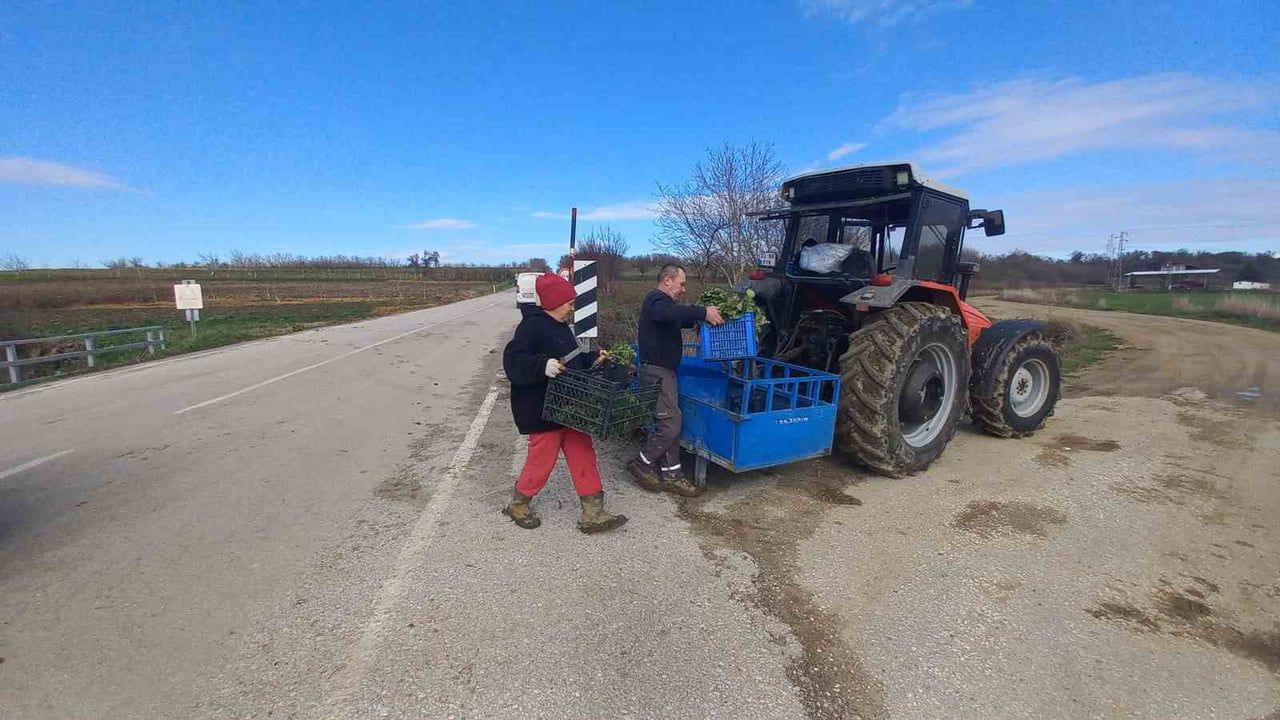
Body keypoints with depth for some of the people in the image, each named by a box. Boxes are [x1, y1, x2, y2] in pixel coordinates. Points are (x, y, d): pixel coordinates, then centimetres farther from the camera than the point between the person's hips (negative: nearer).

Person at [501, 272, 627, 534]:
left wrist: (593, 358, 14)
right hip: (543, 411, -9)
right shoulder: (532, 326, -15)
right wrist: (543, 365, -38)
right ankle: (518, 505, 30)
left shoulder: (561, 327, 15)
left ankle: (593, 515, 15)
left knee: (584, 457, 8)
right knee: (541, 461, 4)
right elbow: (513, 360, -25)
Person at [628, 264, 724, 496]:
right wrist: (703, 312, -33)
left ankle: (670, 474, 18)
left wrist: (699, 317, 8)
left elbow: (679, 319, 26)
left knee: (671, 424, 12)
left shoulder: (660, 301, 21)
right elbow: (670, 313, -37)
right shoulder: (657, 300, -14)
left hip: (663, 371, 11)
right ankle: (641, 463, 7)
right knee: (670, 424, -9)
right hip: (657, 371, -11)